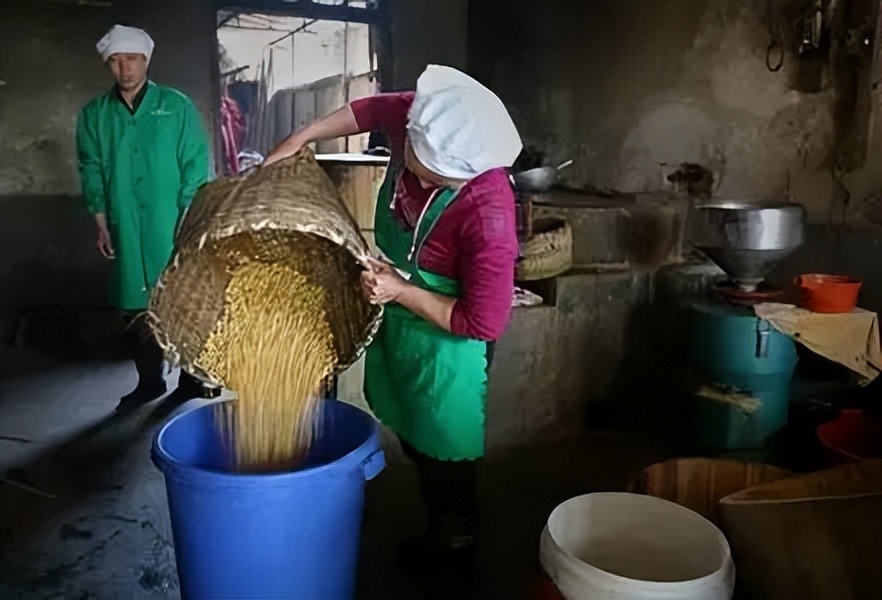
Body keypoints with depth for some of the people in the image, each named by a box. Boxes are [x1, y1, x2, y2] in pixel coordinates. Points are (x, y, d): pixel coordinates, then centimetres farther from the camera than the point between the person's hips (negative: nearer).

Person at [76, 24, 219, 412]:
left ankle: (191, 377, 18)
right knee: (136, 307, 7)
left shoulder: (177, 106, 1)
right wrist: (101, 223, 1)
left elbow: (195, 166, -3)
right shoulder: (94, 114, 8)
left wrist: (189, 219, -9)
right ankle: (149, 381, 21)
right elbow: (91, 171, 9)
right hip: (125, 230, 3)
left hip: (173, 226, -2)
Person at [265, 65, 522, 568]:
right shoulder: (418, 117, -20)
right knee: (412, 433, 25)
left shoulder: (487, 214, -38)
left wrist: (400, 291, -28)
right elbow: (370, 109, 5)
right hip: (397, 320, 8)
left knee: (441, 447, 13)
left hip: (446, 340, -8)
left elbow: (484, 322, -30)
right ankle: (440, 520, 51)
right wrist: (301, 138, 0)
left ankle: (455, 542, 42)